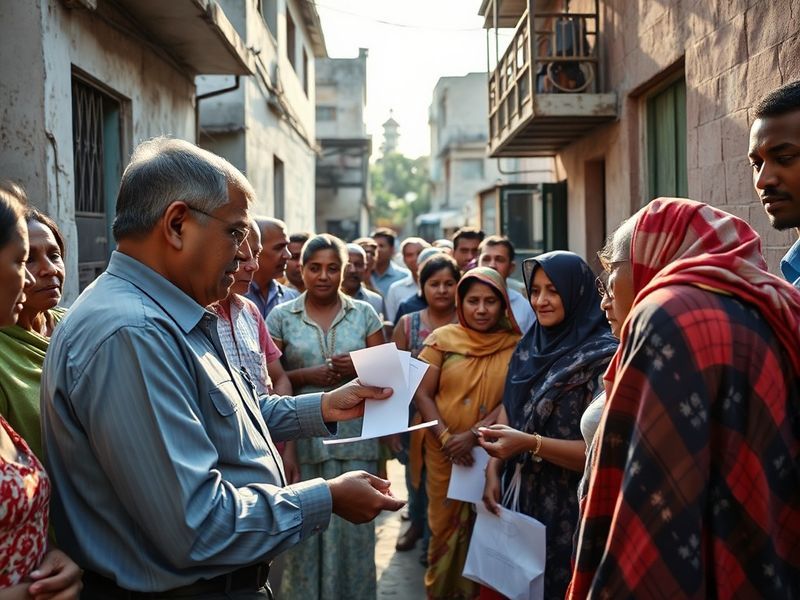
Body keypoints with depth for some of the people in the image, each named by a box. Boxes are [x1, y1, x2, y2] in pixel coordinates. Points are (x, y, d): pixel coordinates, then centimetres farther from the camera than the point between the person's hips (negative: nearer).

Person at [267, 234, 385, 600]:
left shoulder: (365, 314, 7)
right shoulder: (280, 317, 3)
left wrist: (359, 368, -11)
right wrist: (307, 376, -14)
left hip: (355, 438, 1)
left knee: (353, 526, 4)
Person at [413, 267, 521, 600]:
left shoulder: (515, 347, -2)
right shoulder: (442, 338, 1)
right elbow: (422, 392, -2)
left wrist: (471, 435, -19)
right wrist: (445, 437, -15)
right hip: (445, 453, 1)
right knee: (446, 526, 11)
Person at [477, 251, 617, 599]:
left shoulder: (602, 356, -13)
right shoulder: (528, 348, 7)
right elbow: (507, 416, 8)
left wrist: (531, 444, -26)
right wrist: (493, 472, -6)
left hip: (569, 509, -6)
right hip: (518, 499, 6)